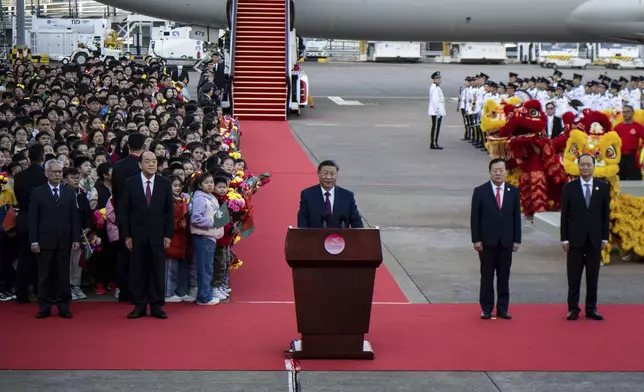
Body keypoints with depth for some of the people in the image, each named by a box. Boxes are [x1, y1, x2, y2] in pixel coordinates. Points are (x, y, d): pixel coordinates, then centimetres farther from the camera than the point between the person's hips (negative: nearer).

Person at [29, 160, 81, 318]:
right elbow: (33, 219, 0)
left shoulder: (70, 192, 10)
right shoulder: (37, 193, 4)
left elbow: (75, 217, 7)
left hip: (64, 240, 2)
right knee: (45, 275, 2)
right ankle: (44, 307, 7)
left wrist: (76, 238, 0)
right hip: (45, 240, -1)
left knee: (63, 275, 3)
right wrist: (33, 240, -7)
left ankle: (63, 307, 8)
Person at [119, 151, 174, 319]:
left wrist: (168, 235, -2)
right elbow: (124, 211, 2)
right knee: (137, 271, 1)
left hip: (158, 235, 0)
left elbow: (170, 211, 5)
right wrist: (126, 235, -3)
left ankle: (157, 306, 7)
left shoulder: (165, 184, 4)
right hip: (137, 235, 0)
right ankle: (139, 306, 8)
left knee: (158, 271, 1)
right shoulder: (130, 183, 2)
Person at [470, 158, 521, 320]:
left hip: (506, 241, 2)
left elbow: (516, 217, 6)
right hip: (487, 241, -2)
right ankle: (486, 308, 10)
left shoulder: (513, 191, 5)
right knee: (487, 276, 3)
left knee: (504, 276, 5)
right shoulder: (480, 191, -2)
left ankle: (503, 308, 11)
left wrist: (517, 240, 1)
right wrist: (476, 240, -8)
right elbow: (474, 217, -2)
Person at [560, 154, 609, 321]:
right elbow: (564, 215, 0)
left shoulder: (603, 187, 4)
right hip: (575, 238, -1)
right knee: (574, 277, 2)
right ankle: (573, 308, 8)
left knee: (593, 276, 5)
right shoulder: (569, 187, 0)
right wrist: (564, 238, -5)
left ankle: (591, 308, 12)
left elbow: (605, 213, 6)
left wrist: (605, 237, 2)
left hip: (595, 238, 1)